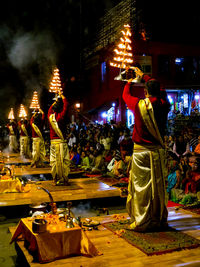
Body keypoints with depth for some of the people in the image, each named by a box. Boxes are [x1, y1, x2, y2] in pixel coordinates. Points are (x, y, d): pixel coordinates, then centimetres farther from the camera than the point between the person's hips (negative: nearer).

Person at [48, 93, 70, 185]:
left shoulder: (50, 116, 3)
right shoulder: (61, 116, -9)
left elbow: (51, 108, 26)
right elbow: (66, 105, 1)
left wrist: (56, 101, 34)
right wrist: (62, 97, 15)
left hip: (53, 142, 5)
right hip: (61, 141, -5)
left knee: (54, 161, 7)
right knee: (64, 161, 0)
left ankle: (56, 180, 13)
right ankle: (64, 180, 1)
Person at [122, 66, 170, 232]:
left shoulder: (139, 104, -9)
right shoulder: (163, 104, -2)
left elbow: (125, 95, 11)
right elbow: (160, 90, 19)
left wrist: (129, 83, 32)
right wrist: (143, 76, 31)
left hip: (141, 151, -3)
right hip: (158, 151, 3)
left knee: (141, 186, 2)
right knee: (159, 185, 11)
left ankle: (141, 221, 7)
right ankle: (160, 219, 22)